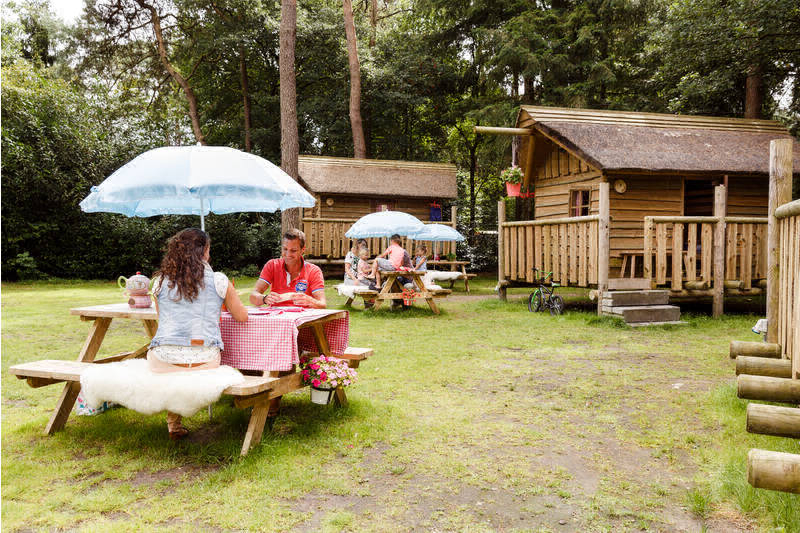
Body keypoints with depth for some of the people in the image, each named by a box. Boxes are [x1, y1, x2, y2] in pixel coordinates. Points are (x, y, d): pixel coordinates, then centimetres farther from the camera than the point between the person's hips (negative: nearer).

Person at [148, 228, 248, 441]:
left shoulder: (160, 282, 8)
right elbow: (242, 316, 11)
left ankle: (174, 424, 32)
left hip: (164, 362, 2)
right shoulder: (218, 280, 1)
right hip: (204, 360, -2)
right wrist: (222, 303, 32)